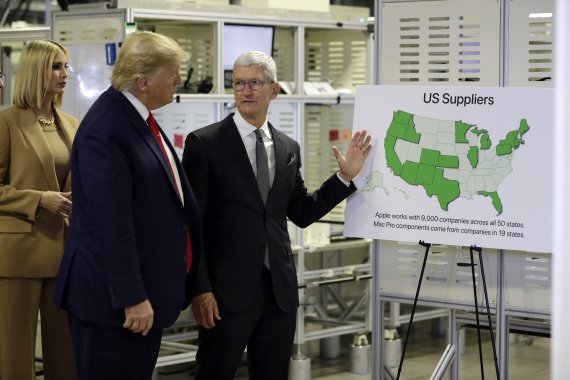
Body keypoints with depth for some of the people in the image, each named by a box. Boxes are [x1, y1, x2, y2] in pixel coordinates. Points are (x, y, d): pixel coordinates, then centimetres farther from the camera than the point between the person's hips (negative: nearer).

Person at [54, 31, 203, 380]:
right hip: (114, 297, -10)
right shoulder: (105, 129, -20)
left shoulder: (139, 117, 10)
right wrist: (132, 298, -23)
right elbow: (112, 223, -23)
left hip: (148, 289, 10)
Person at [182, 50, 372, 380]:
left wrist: (346, 176, 8)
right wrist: (200, 288, -12)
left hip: (279, 289, 5)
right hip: (228, 289, -5)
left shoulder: (289, 148, 11)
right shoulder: (205, 143, -5)